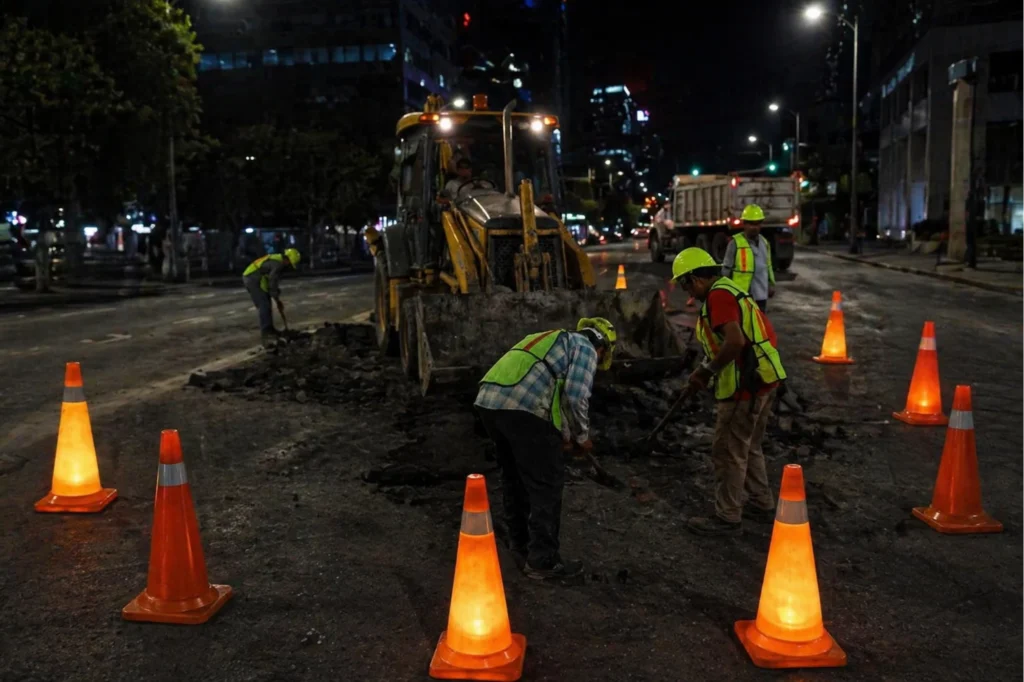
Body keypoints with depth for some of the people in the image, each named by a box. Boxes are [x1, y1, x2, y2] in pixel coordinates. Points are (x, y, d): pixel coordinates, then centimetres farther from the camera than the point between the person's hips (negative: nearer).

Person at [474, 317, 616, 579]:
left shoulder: (554, 341, 34)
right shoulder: (585, 348, 8)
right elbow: (575, 395, -7)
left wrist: (562, 435, 37)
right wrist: (582, 436, 7)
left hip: (489, 401, 9)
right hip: (522, 408, -9)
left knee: (514, 477, 23)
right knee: (546, 485, 4)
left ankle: (520, 546, 35)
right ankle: (542, 560, 12)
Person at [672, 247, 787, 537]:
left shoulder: (718, 295, -16)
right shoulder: (730, 290, 16)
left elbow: (735, 342, -29)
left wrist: (708, 370, -16)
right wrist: (708, 370, 12)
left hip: (745, 385, -10)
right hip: (761, 380, 10)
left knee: (728, 452, 2)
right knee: (749, 448, 23)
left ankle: (727, 518, 13)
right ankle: (762, 504, 34)